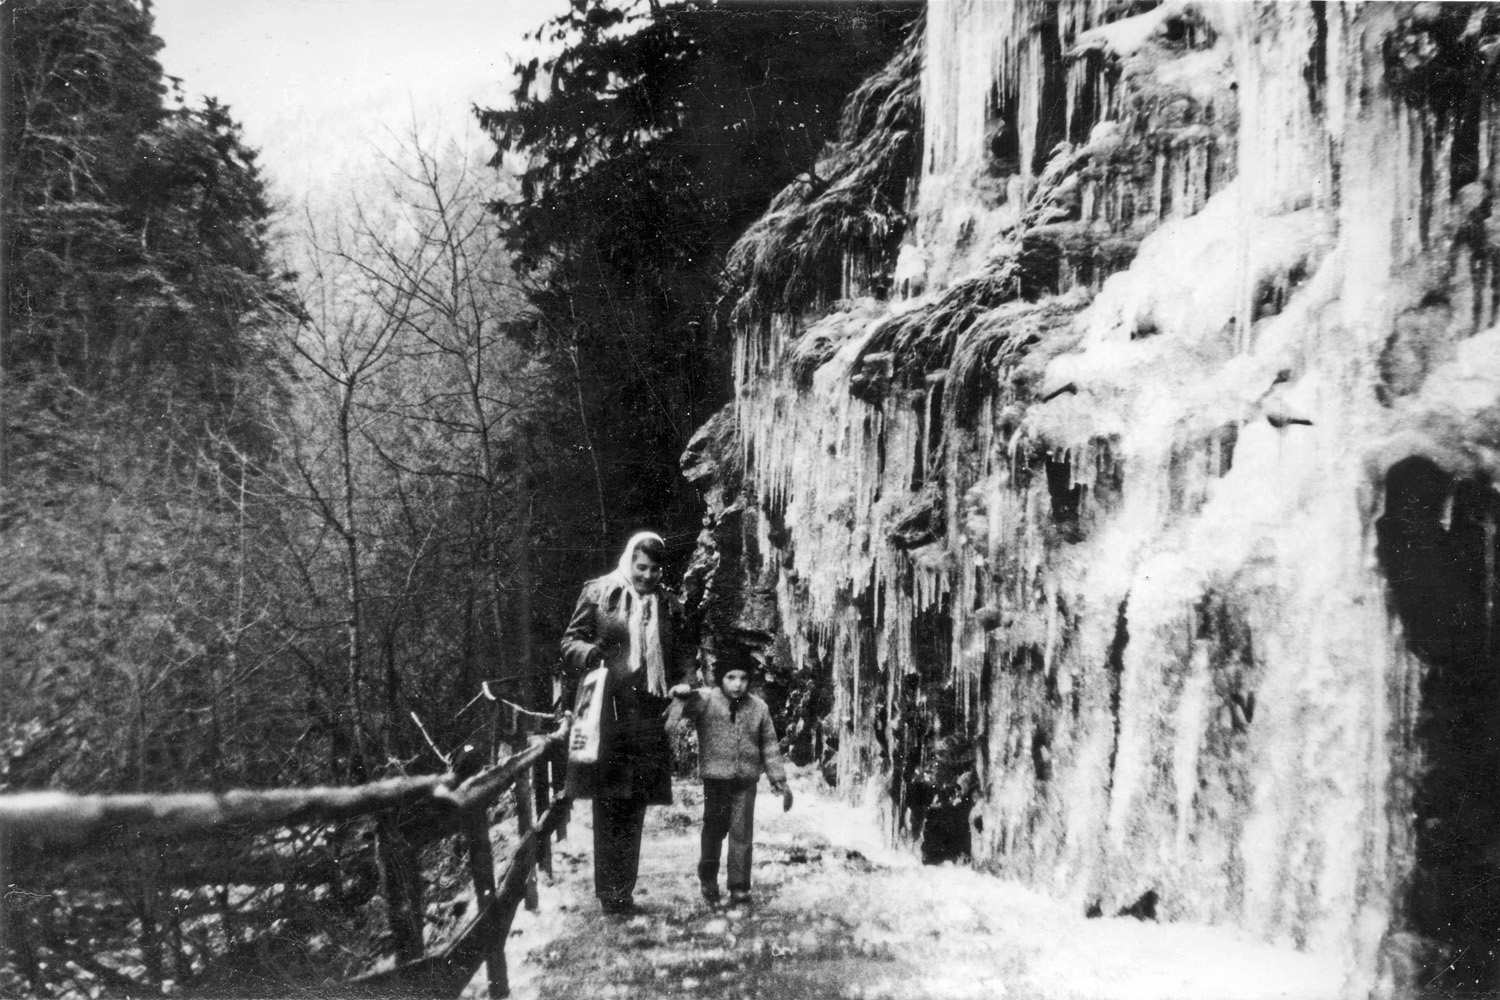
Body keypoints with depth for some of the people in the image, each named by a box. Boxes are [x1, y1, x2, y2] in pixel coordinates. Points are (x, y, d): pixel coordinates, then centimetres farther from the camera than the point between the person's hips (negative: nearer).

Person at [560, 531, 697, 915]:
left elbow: (683, 656, 18)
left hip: (648, 716, 3)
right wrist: (591, 652, -17)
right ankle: (609, 891, 3)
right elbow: (570, 642, 4)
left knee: (635, 806, 5)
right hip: (606, 711, -3)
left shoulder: (668, 605, 13)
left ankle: (624, 890, 11)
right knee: (608, 804, -3)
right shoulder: (598, 594, 4)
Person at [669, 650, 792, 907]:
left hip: (746, 781, 2)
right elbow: (690, 704, -26)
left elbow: (769, 745, 11)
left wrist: (778, 779, 9)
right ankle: (708, 879, 30)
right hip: (715, 779, -1)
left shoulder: (759, 708, 6)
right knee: (714, 830, 10)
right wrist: (684, 692, -50)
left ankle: (739, 887, 8)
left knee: (742, 834, 1)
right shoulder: (707, 700, -3)